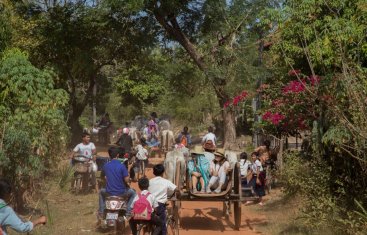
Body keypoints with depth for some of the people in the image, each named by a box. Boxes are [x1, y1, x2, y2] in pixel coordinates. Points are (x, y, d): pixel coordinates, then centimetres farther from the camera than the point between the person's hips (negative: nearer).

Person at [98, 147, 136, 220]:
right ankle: (128, 214, 14)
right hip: (121, 192, -3)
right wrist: (128, 182, 7)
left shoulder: (106, 166, -3)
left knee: (101, 191, 36)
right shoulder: (122, 166, -14)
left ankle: (101, 213, 31)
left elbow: (102, 176, 14)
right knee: (133, 192, 26)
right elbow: (126, 180, -15)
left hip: (109, 192, 3)